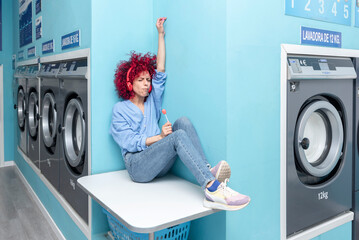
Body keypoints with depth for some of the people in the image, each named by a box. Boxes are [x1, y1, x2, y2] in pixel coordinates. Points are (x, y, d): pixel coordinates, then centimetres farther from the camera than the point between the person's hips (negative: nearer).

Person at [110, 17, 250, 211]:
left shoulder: (152, 102, 21)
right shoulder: (120, 109, 6)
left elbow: (160, 72, 13)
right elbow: (129, 142, -6)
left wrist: (161, 35, 11)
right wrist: (159, 136, -19)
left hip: (160, 164, 5)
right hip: (137, 164, -5)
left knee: (183, 122, -20)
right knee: (178, 136, -32)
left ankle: (208, 171, -37)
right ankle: (212, 188, -50)